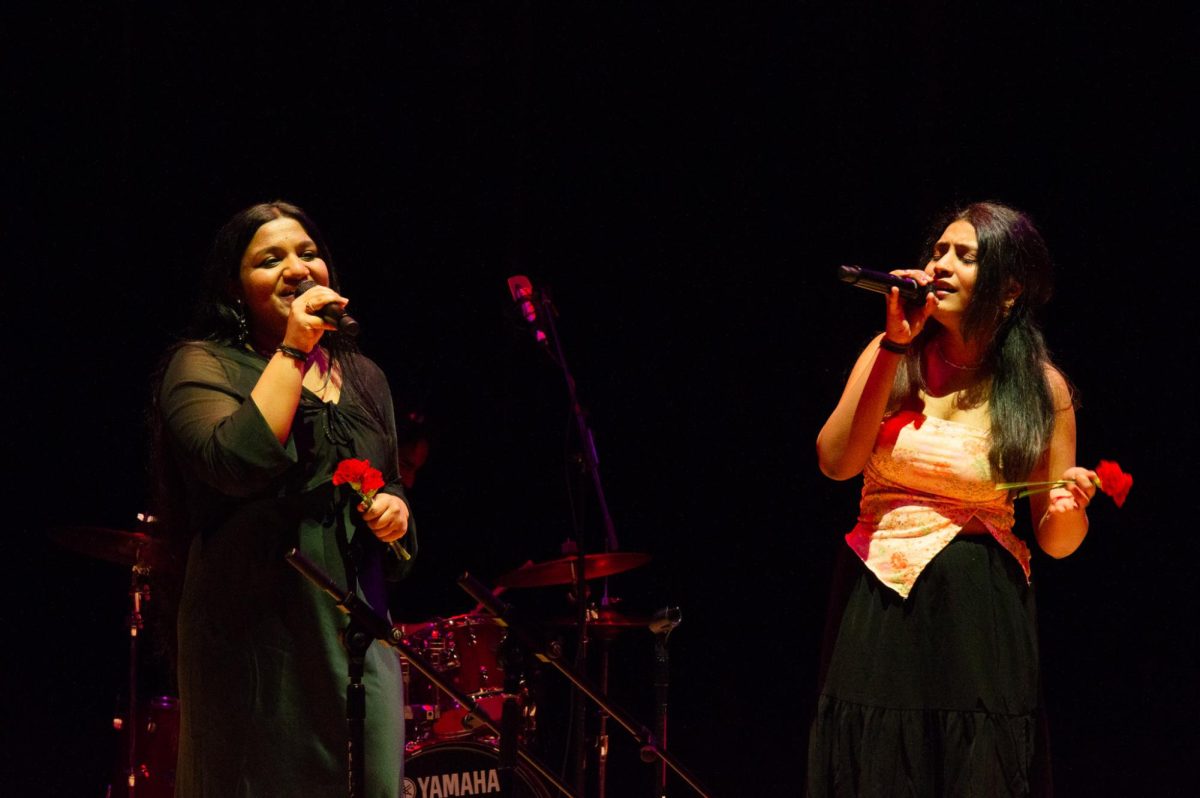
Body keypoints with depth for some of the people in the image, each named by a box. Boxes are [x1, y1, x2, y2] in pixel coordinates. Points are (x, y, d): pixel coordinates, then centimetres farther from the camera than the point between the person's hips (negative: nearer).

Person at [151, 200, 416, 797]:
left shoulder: (363, 379, 17)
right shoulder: (203, 366, -1)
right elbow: (236, 463, -20)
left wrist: (395, 510, 5)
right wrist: (293, 351, -14)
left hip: (355, 629, 5)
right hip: (256, 631, -5)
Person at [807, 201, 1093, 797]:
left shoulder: (1040, 388, 1)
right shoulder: (893, 357, 3)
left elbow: (1056, 542, 4)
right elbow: (836, 462, -11)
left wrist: (1070, 508, -19)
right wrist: (894, 348, -12)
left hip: (977, 617, -1)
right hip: (874, 610, 1)